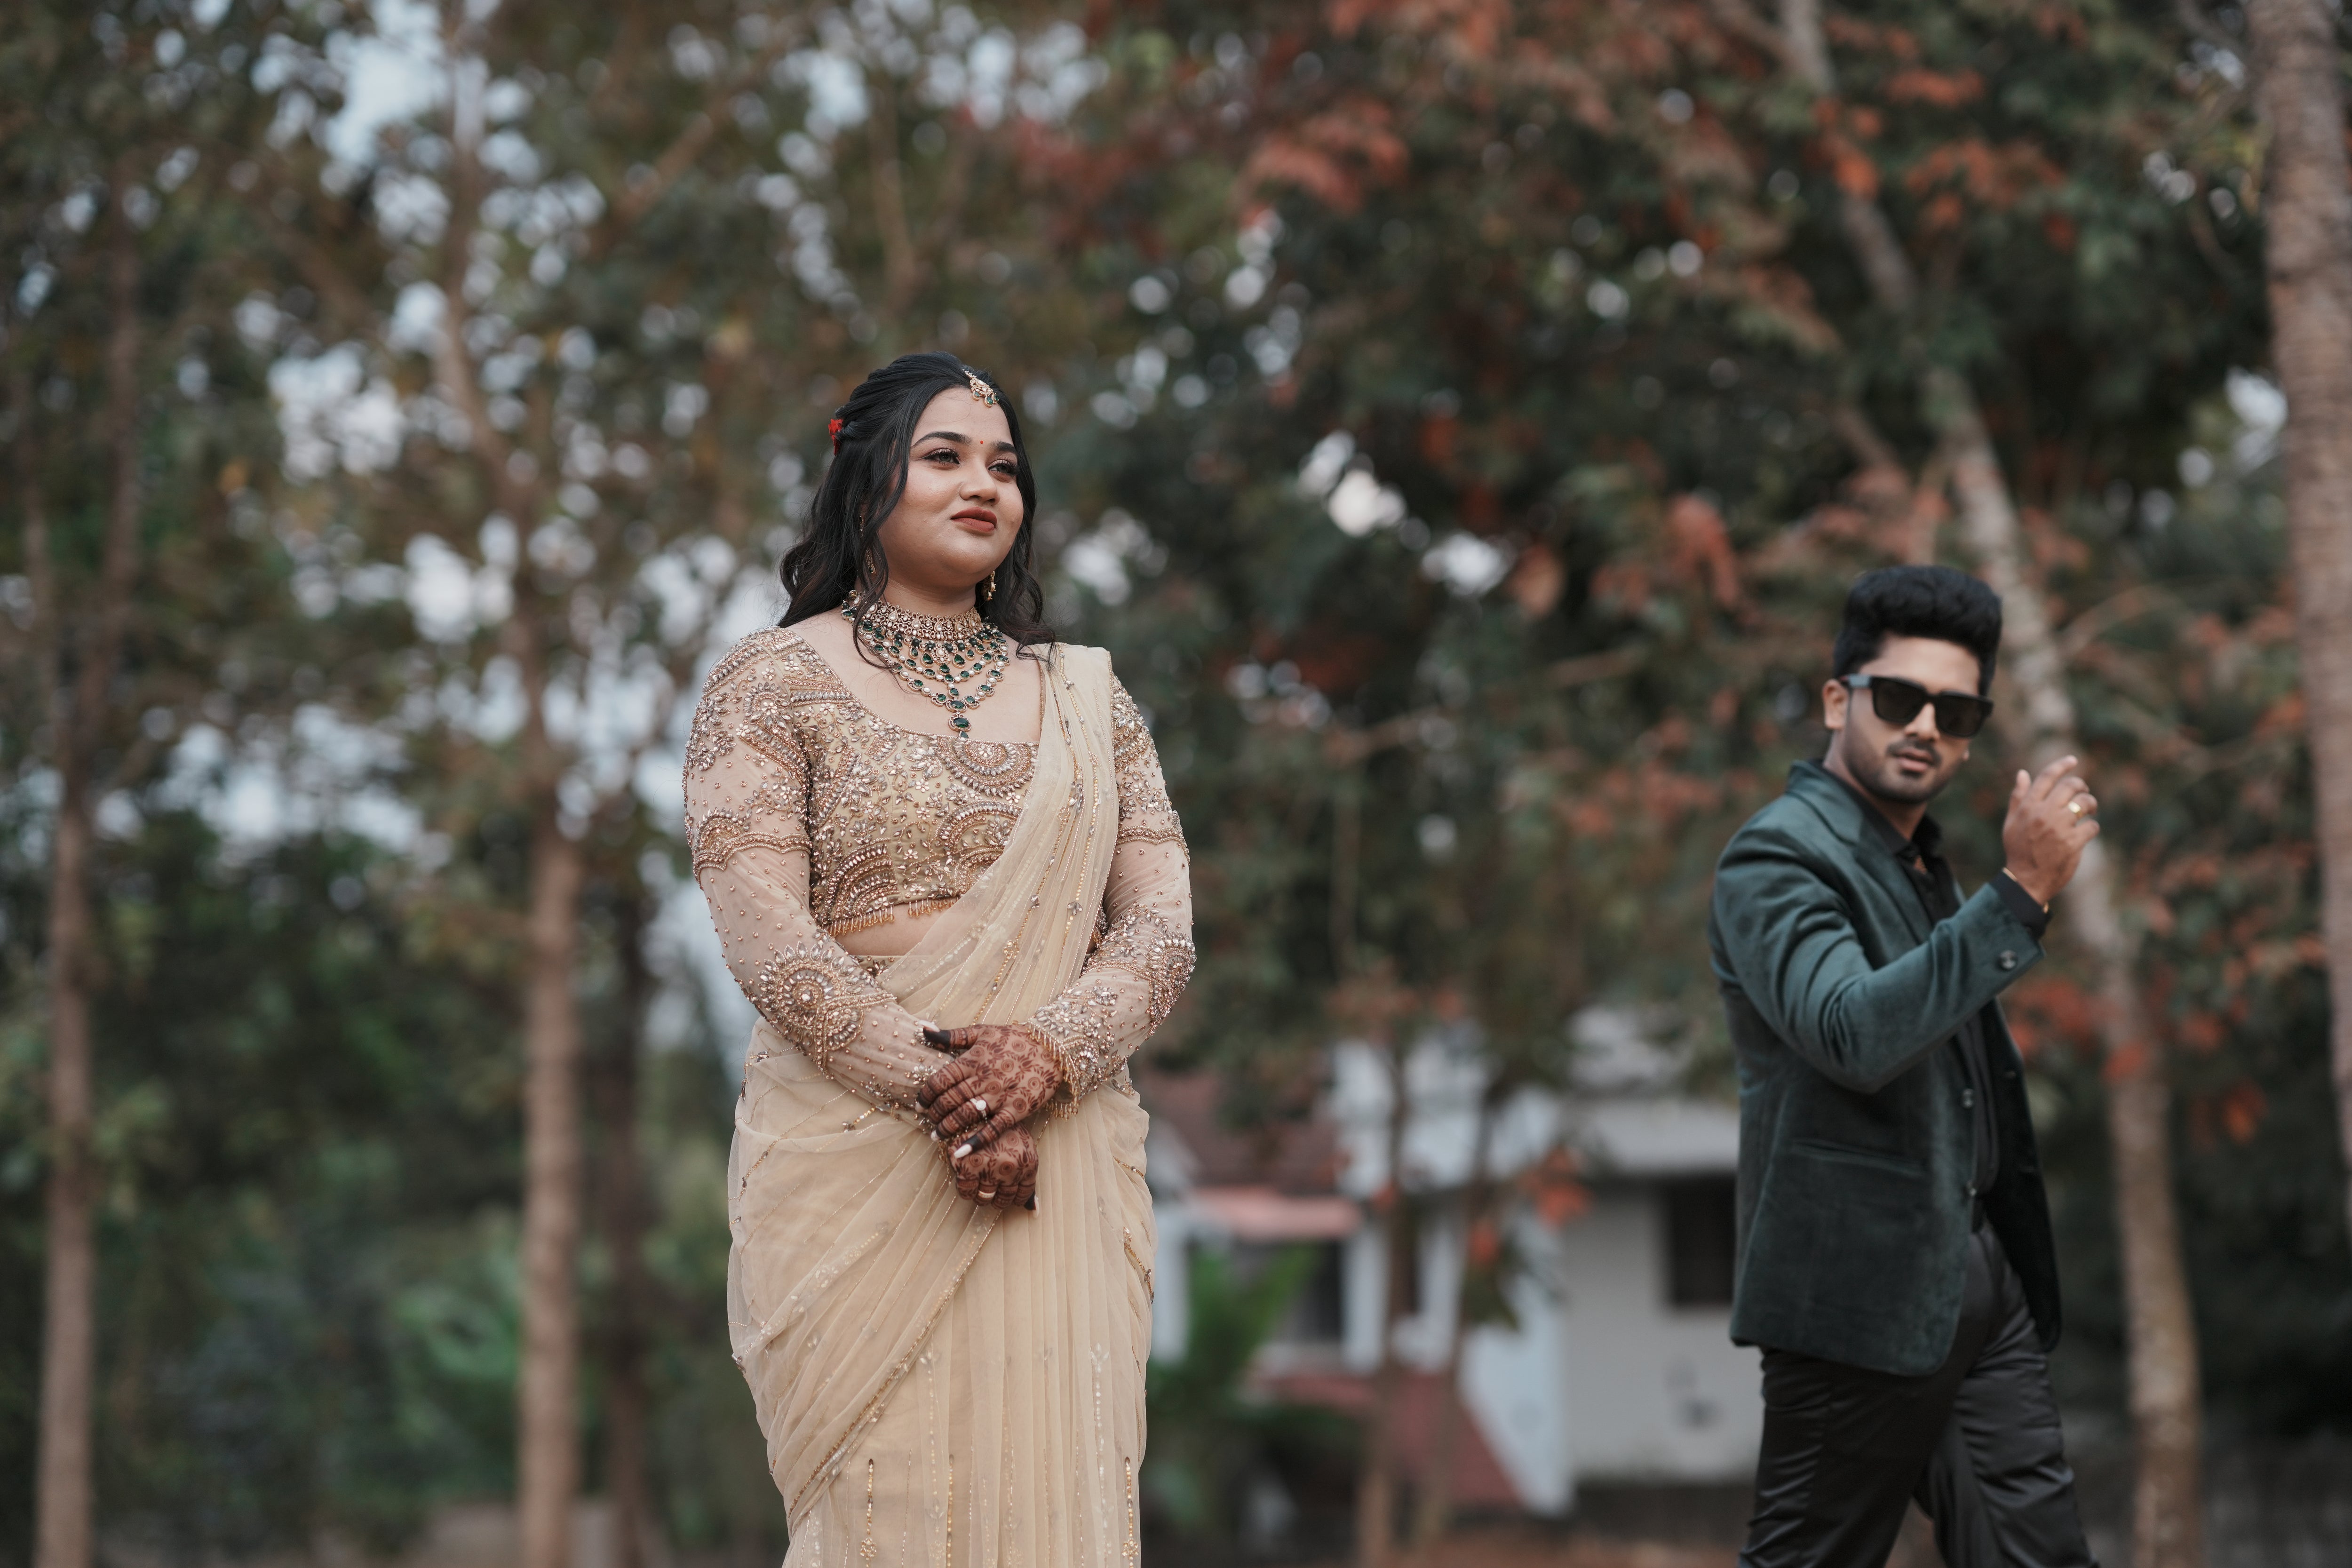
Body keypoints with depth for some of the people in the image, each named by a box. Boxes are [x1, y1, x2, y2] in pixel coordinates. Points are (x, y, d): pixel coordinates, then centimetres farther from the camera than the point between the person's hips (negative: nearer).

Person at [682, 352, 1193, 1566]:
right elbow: (768, 937, -8)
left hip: (1066, 1171, 4)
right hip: (854, 1172, -3)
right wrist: (944, 1092, -17)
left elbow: (1161, 927, 6)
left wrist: (1046, 1054, -14)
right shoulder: (774, 683, 3)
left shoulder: (1084, 696, 16)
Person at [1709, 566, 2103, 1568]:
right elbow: (1853, 1036, -28)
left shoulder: (1923, 866, 18)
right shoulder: (1779, 857, -11)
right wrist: (2021, 893, -30)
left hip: (1978, 1282, 8)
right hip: (1863, 1290, -8)